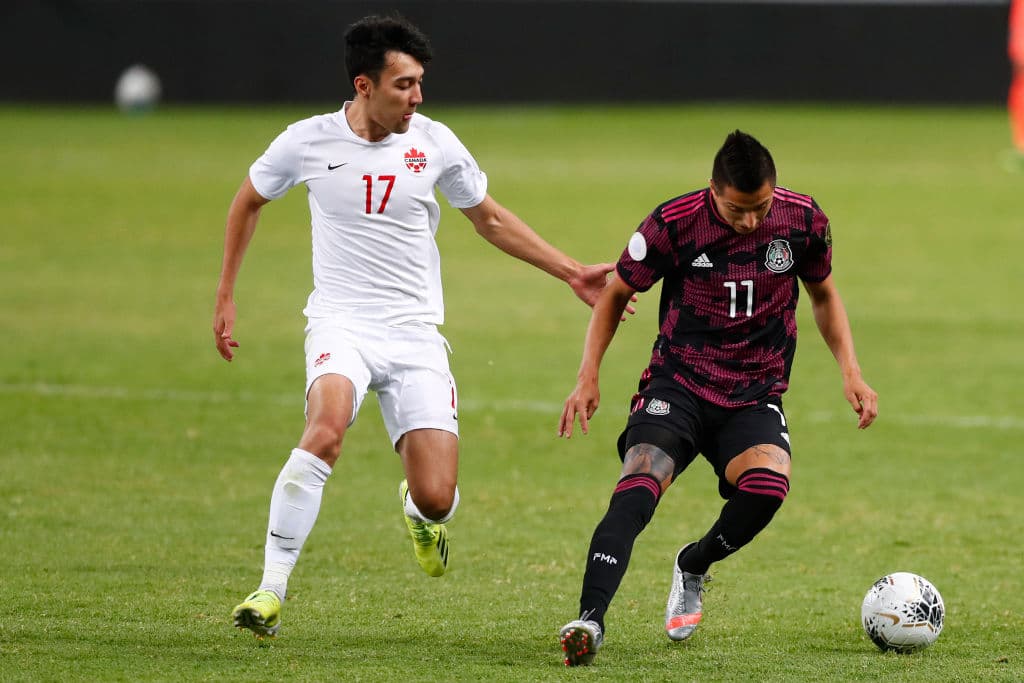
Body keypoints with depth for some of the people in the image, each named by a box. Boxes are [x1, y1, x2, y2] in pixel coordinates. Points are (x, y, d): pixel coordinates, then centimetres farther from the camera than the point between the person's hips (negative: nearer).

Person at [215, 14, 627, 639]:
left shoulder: (434, 143, -1)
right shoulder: (308, 142, -4)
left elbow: (490, 219, 16)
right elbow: (249, 201, 16)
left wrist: (573, 273, 12)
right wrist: (226, 296, 17)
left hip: (416, 335, 2)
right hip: (341, 323, -2)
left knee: (437, 499, -10)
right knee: (327, 428, -35)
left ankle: (421, 515, 33)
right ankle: (271, 590, -27)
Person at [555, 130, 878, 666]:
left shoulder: (802, 220, -4)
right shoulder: (674, 223, -11)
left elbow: (824, 295, 15)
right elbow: (616, 294, 5)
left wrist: (851, 372, 3)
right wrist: (589, 377, -5)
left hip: (756, 395, 2)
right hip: (678, 385, -2)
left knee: (768, 485, -28)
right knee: (637, 487, -28)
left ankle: (693, 567, 4)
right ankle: (590, 620, -35)